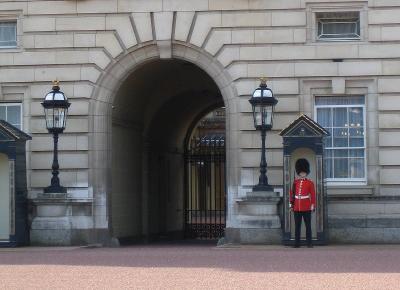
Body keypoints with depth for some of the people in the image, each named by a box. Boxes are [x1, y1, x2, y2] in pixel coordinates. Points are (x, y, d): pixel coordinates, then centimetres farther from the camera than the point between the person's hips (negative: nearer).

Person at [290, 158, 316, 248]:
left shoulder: (310, 183, 0)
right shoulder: (295, 182, 8)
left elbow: (313, 195, -1)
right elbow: (292, 193, 11)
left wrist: (313, 205, -6)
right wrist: (291, 204, 7)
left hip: (306, 208, -3)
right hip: (297, 208, 3)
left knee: (308, 225, 0)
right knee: (297, 226, 4)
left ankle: (309, 243, 3)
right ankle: (297, 243, 8)